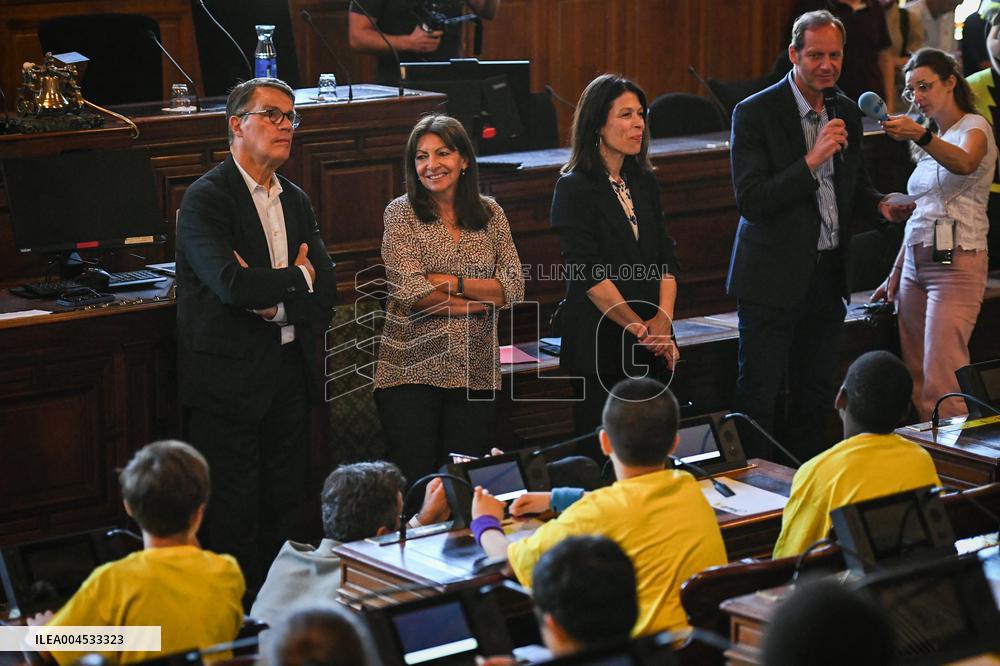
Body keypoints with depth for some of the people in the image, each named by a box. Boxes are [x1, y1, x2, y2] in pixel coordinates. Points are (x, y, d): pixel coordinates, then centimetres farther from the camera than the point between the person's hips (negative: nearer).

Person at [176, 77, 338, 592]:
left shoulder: (295, 202, 15)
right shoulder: (206, 198, -8)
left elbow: (324, 293, 6)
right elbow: (231, 283, -23)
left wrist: (271, 296, -12)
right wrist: (297, 278, -9)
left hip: (289, 370, 7)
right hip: (230, 373, -7)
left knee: (286, 506, 8)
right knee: (233, 514, -3)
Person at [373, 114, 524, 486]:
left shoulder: (490, 215, 9)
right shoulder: (401, 214, -1)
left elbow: (514, 289, 0)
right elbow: (412, 292, -12)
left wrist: (452, 282, -11)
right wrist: (482, 301, -7)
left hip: (476, 371, 3)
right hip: (413, 368, -3)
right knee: (415, 482, -3)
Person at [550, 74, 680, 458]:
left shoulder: (644, 182, 13)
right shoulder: (575, 188, -7)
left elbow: (666, 258, 10)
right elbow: (589, 273, -13)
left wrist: (663, 319, -6)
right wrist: (640, 328, -13)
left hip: (650, 350, 6)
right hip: (599, 344, -6)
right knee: (602, 457, -3)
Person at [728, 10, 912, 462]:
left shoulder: (847, 113, 8)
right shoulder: (755, 113, -12)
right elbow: (750, 200, -19)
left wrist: (881, 205, -1)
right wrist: (811, 161, -26)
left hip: (827, 275, 6)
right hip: (774, 277, -6)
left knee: (816, 396, 14)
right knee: (757, 396, -2)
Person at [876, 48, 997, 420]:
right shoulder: (932, 140, 20)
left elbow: (964, 164, -29)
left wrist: (920, 136, -46)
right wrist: (895, 274, 19)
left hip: (956, 264, -8)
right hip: (915, 263, 8)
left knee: (942, 384, -15)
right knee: (916, 381, 3)